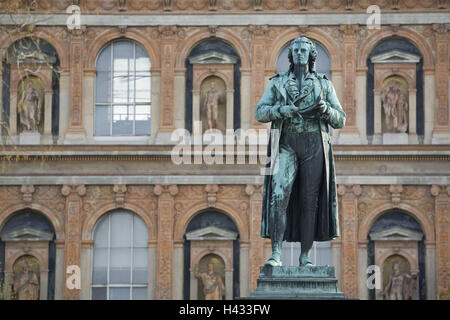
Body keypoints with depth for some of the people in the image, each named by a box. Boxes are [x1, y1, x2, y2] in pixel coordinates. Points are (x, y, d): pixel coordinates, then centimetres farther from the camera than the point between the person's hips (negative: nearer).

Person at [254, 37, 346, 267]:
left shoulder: (324, 84, 13)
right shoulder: (277, 83, 12)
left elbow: (340, 120, 9)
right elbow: (260, 113, 3)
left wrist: (325, 109, -13)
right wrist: (281, 110, -16)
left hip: (314, 146, 1)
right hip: (286, 144, -1)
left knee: (309, 201, -1)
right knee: (279, 196, -16)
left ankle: (305, 257, 4)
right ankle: (276, 254, -20)